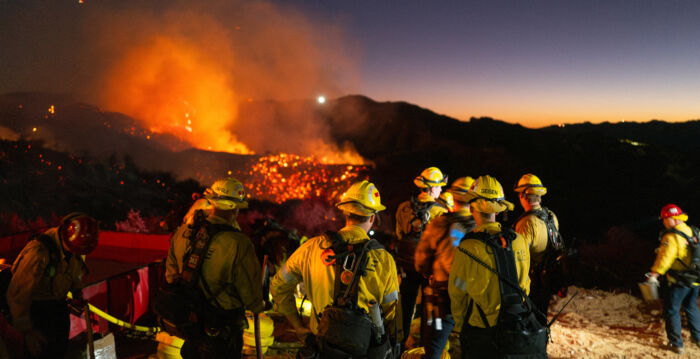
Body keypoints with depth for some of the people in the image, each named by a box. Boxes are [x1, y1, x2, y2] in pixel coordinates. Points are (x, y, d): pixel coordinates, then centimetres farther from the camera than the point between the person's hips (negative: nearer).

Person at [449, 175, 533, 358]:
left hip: (480, 332, -4)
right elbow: (524, 286, 5)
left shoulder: (468, 249, -23)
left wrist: (460, 326, 7)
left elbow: (457, 295, -11)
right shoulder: (519, 241, -8)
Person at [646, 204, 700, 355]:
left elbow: (665, 256, -29)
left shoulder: (672, 236, -20)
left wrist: (654, 274, -30)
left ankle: (676, 344, 9)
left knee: (672, 311, 4)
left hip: (679, 282, -8)